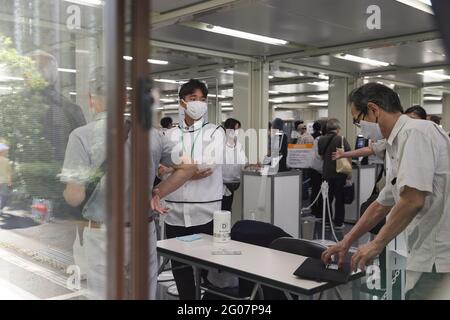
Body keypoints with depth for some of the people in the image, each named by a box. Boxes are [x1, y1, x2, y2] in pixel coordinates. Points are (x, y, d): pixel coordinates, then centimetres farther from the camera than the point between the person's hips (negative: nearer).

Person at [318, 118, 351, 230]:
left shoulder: (321, 140, 3)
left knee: (328, 198, 13)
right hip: (339, 173, -4)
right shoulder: (341, 139, -10)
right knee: (339, 199, 5)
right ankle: (338, 223, 9)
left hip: (326, 173, 4)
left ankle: (326, 221, 17)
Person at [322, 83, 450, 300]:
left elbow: (413, 200, -24)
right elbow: (381, 205, 23)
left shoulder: (415, 132, -15)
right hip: (431, 255, 9)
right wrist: (347, 242, 24)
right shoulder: (400, 144, 16)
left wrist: (377, 244, -12)